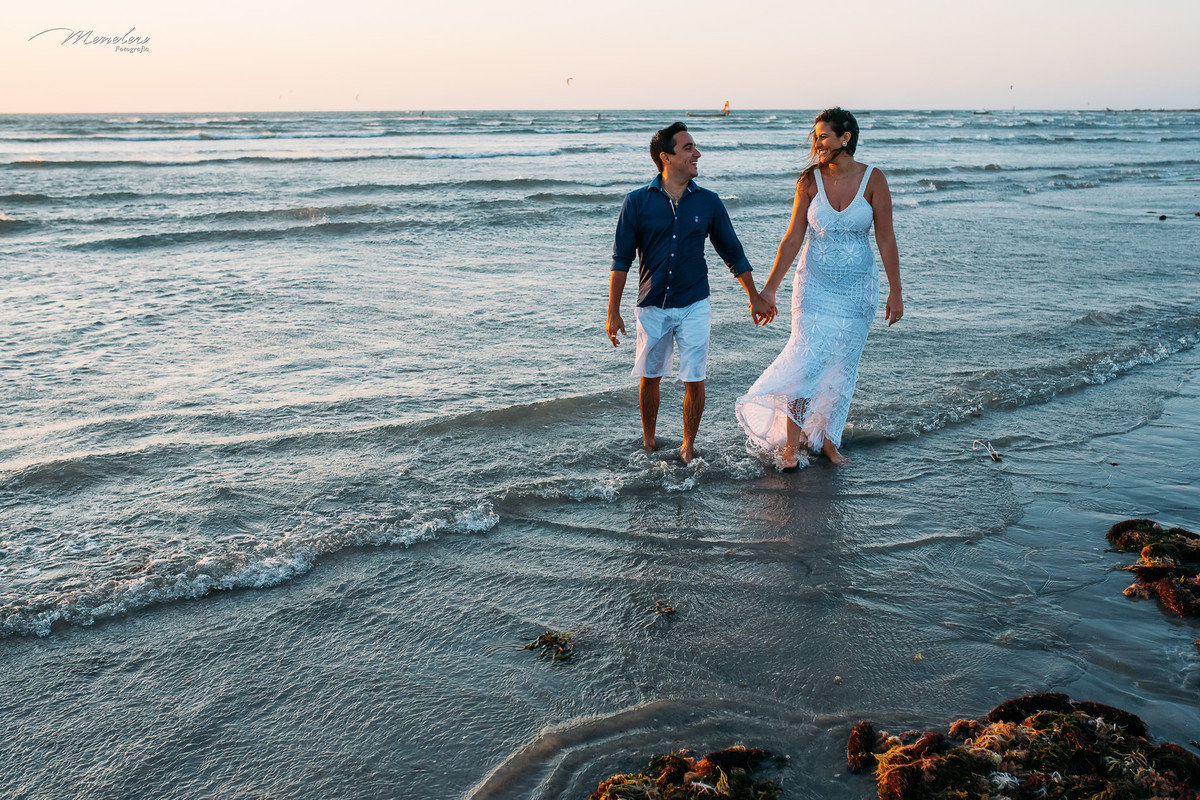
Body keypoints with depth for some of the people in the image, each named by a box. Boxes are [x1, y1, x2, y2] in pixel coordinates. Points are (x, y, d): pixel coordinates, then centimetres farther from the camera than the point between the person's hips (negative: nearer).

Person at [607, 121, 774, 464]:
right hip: (652, 307, 0)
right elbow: (621, 259, -2)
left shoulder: (708, 202, 0)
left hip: (694, 307, 1)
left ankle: (688, 444, 18)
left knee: (694, 380, -1)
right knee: (649, 378, 10)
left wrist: (754, 298, 15)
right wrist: (613, 312, -4)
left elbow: (733, 252, 10)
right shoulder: (637, 202, -5)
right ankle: (648, 442, 30)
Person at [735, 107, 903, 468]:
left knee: (841, 367, 6)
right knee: (807, 360, -9)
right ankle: (791, 443, 3)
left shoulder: (873, 180, -7)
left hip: (857, 288, 0)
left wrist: (895, 292, -4)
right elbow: (793, 239, -1)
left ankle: (826, 438, 22)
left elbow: (886, 239, -4)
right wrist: (769, 288, -3)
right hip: (815, 285, 0)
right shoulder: (810, 179, -4)